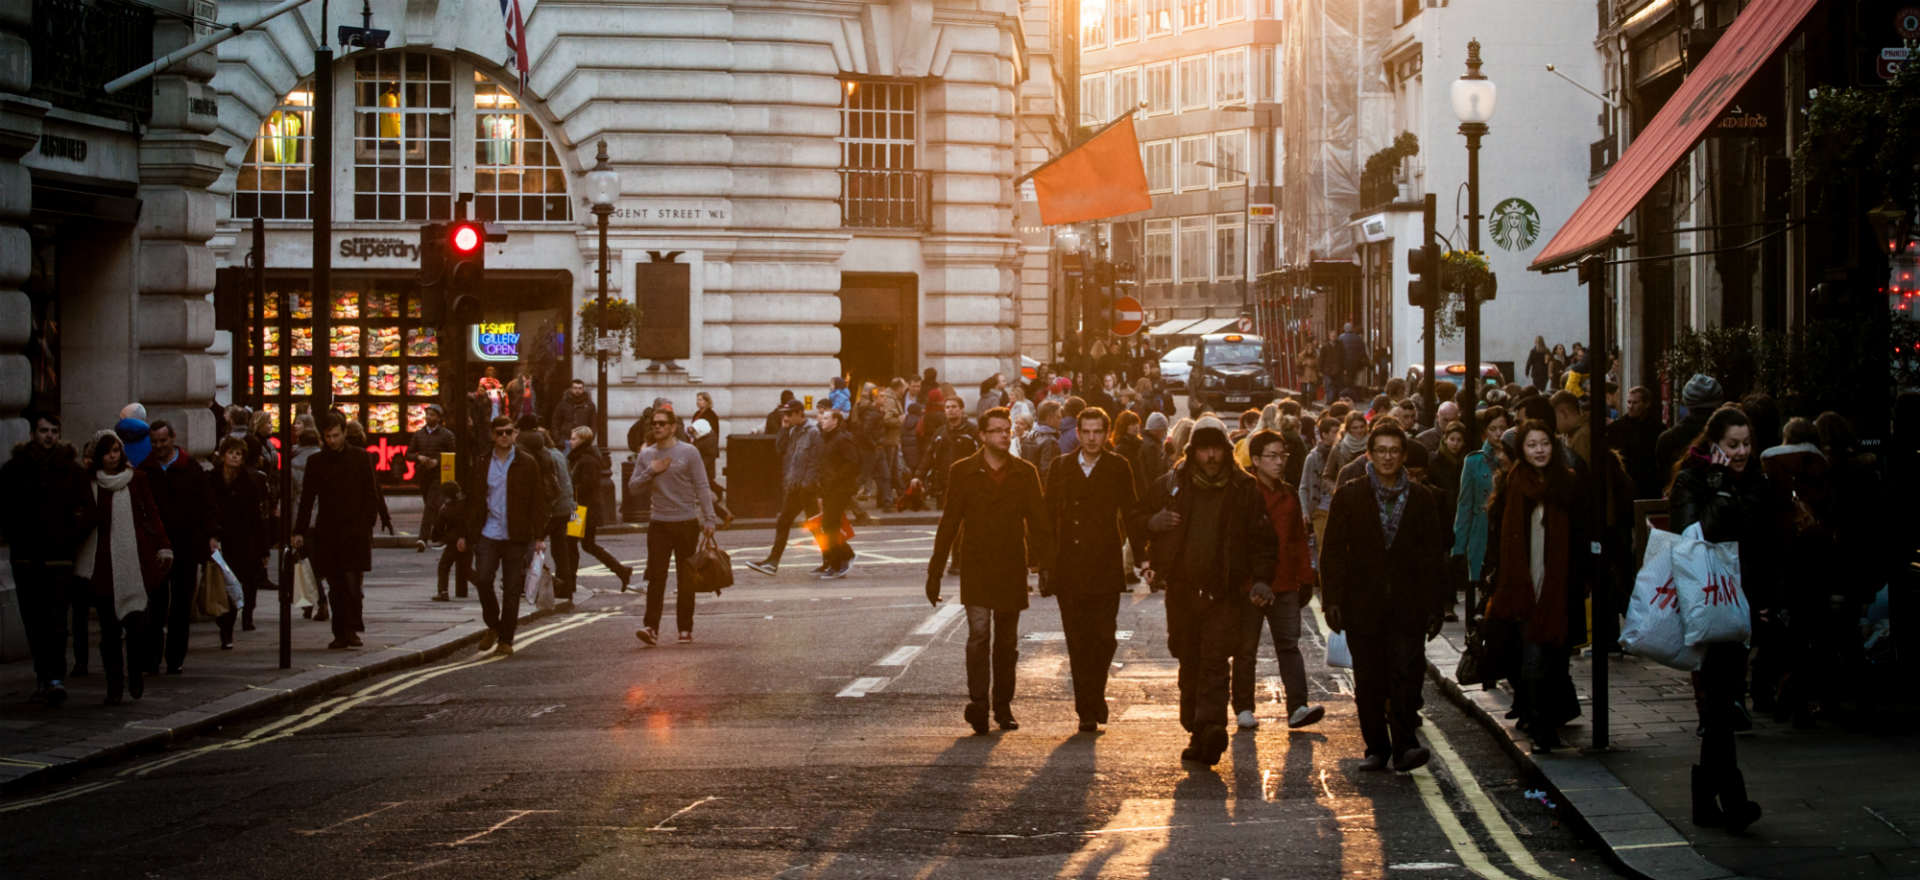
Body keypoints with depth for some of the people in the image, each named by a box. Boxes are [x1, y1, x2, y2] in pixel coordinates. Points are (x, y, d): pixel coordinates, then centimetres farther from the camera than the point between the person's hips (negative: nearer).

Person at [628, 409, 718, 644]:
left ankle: (685, 629, 12)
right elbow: (633, 486, 8)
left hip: (687, 523, -2)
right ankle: (651, 627, -13)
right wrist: (650, 472, -9)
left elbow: (702, 488, -3)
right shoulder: (646, 455, 8)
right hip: (659, 524, 2)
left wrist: (709, 519, -10)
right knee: (656, 577, -8)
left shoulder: (688, 453, -2)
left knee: (686, 579, 5)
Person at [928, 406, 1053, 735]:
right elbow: (949, 523, 3)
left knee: (1007, 642, 9)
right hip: (976, 568, -2)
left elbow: (1038, 522, 8)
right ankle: (977, 702, -19)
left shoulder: (1025, 473, 7)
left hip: (1012, 569, 2)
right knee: (979, 633, -17)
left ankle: (1002, 706, 18)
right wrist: (935, 572, 2)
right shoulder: (963, 472, 2)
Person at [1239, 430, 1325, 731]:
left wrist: (1305, 579, 13)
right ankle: (1243, 709, 12)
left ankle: (1297, 707, -9)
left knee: (1289, 644, -3)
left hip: (1284, 585, 4)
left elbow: (1298, 539, 17)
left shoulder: (1289, 495, 13)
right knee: (1246, 649, 5)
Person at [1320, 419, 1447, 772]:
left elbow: (1432, 557, 11)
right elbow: (1332, 553, 4)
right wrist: (1333, 600, -4)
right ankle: (1376, 748, 13)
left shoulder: (1421, 499, 9)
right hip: (1363, 604, 0)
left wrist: (1435, 607, 6)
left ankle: (1404, 746, -13)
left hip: (1408, 606, 0)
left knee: (1406, 672, -13)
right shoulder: (1349, 497, 6)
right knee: (1369, 680, 4)